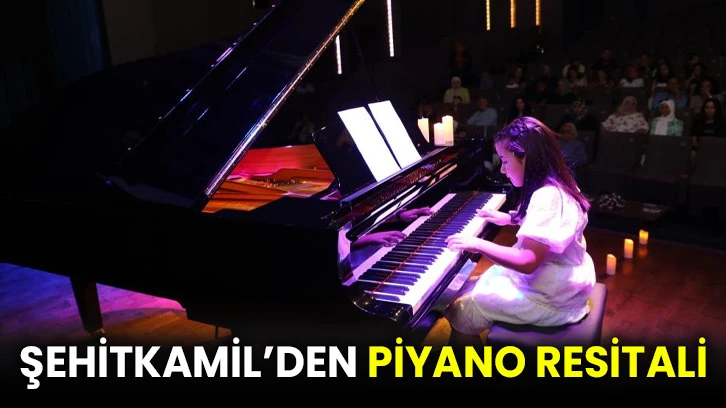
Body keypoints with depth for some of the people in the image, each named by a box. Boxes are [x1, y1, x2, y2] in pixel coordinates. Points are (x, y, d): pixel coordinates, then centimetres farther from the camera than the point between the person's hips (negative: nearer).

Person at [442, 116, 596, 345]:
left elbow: (527, 263, -31)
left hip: (551, 298, -10)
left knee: (460, 312, -9)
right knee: (467, 290, 16)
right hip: (551, 280, 10)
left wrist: (479, 245, -24)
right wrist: (509, 218, 17)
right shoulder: (554, 186, 4)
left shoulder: (547, 197, -27)